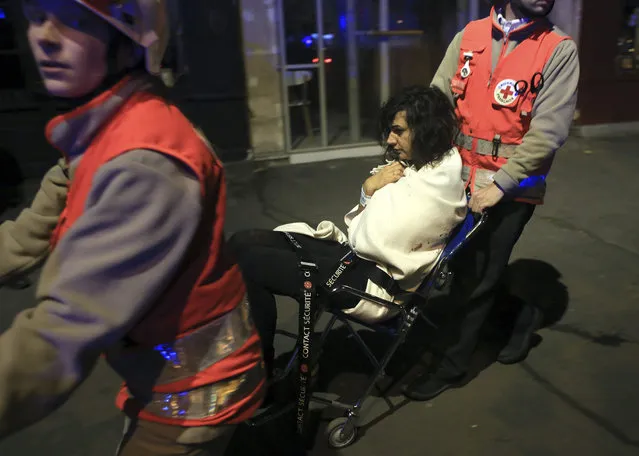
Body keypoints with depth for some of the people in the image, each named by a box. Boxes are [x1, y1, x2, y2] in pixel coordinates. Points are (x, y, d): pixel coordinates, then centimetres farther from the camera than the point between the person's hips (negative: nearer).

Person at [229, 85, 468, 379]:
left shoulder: (435, 186, -18)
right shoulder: (420, 165, 11)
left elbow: (368, 240, -17)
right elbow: (366, 236, 12)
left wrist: (372, 189, 0)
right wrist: (370, 188, -7)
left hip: (374, 281, -10)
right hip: (359, 255, 10)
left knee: (248, 262, -18)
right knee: (243, 242, -3)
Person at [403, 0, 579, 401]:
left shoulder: (560, 50, -5)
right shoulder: (469, 36, 5)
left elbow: (549, 130, -13)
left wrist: (500, 184, -19)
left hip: (512, 188, -4)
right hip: (460, 178, 4)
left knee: (479, 277, 5)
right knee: (469, 268, 17)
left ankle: (452, 364, 24)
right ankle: (521, 313, 45)